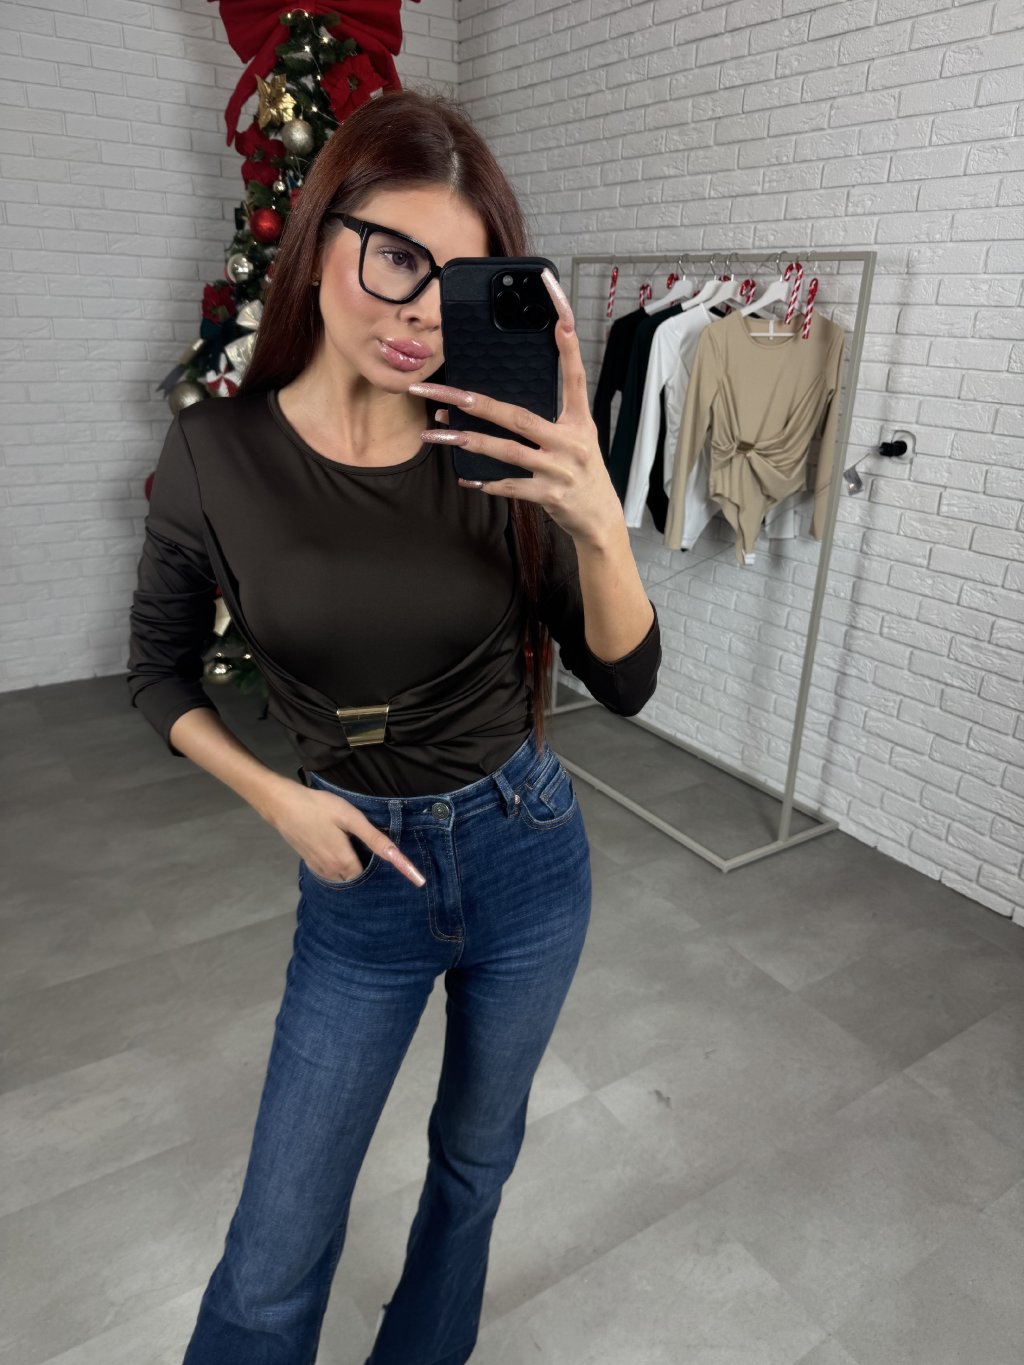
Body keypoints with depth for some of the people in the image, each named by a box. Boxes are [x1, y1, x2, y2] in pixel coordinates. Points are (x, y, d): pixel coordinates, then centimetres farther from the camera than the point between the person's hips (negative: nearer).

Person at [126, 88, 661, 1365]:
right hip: (362, 876, -1)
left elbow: (626, 682, -11)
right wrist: (277, 798, -10)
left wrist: (596, 515, -28)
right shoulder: (217, 454, -12)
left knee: (477, 1154, 25)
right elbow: (159, 670, 2)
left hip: (528, 855, 2)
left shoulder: (503, 453, -11)